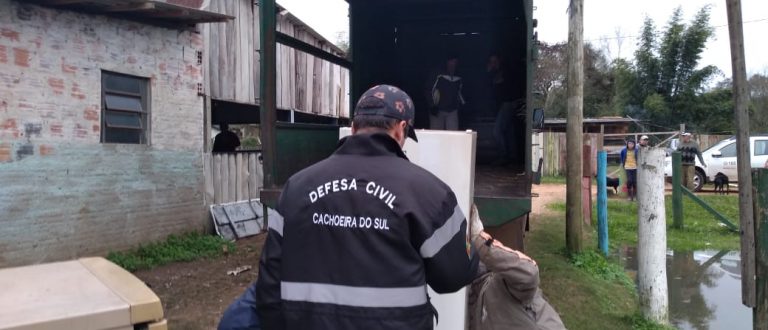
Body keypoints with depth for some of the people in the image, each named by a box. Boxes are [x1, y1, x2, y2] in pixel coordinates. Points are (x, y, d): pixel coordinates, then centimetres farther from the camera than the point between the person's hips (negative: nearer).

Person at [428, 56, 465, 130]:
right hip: (438, 110, -4)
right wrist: (433, 106, -11)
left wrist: (462, 103, 16)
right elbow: (433, 92, -7)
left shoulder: (458, 80, 7)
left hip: (453, 111, 4)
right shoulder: (440, 78, -8)